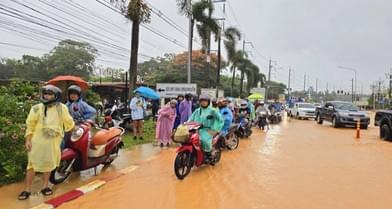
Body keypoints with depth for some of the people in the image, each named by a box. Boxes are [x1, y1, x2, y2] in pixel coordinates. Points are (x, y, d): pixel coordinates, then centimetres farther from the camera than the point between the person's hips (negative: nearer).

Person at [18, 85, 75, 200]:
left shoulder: (61, 108, -1)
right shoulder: (37, 108, -2)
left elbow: (68, 122, 10)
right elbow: (30, 124, -2)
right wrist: (27, 139, -6)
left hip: (53, 141, 2)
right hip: (37, 140, -1)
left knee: (48, 164, 14)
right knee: (32, 164, 2)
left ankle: (45, 186, 29)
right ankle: (27, 190, 14)